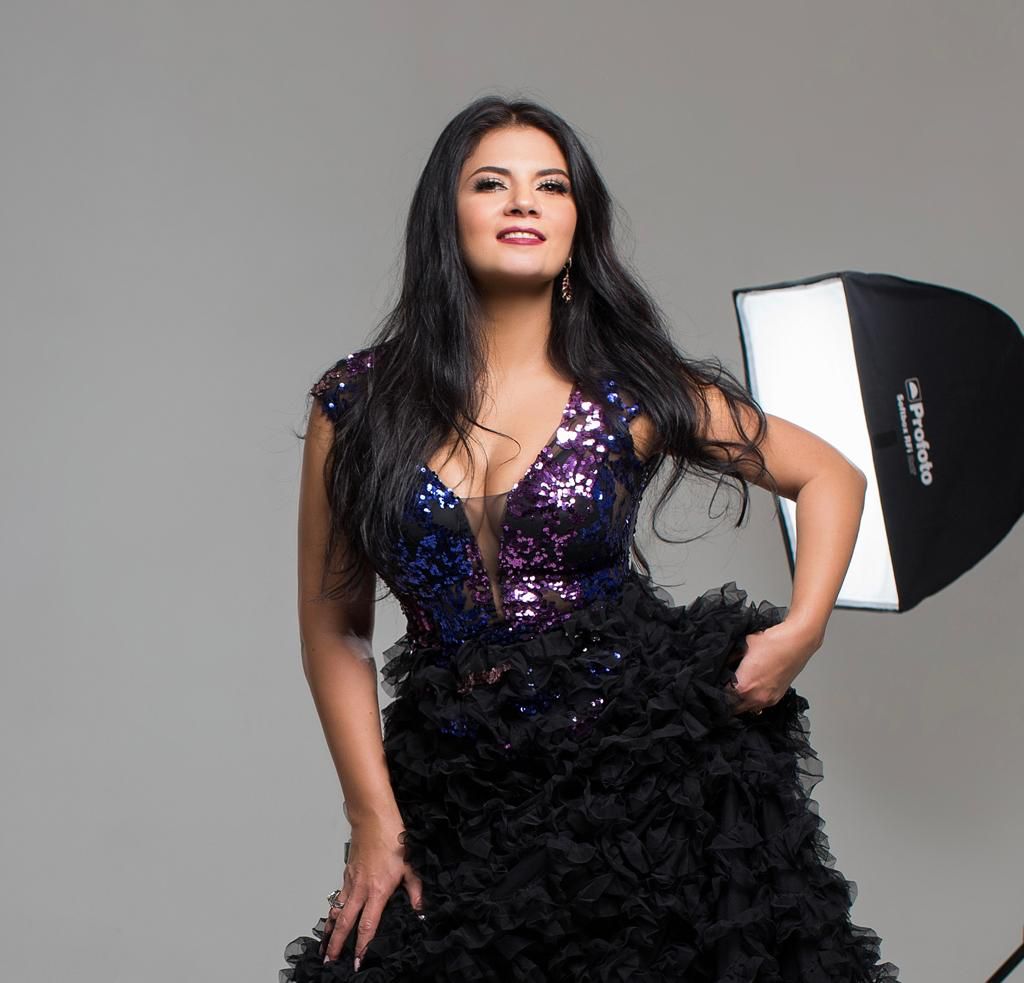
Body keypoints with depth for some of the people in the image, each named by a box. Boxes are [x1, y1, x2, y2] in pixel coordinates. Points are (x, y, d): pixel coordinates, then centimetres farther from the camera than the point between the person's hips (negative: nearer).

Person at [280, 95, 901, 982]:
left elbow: (831, 478, 9)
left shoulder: (633, 391, -2)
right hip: (462, 801, 1)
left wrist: (801, 631, -4)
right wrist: (375, 818, -1)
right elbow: (334, 632, 3)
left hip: (649, 771, 0)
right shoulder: (358, 406, -1)